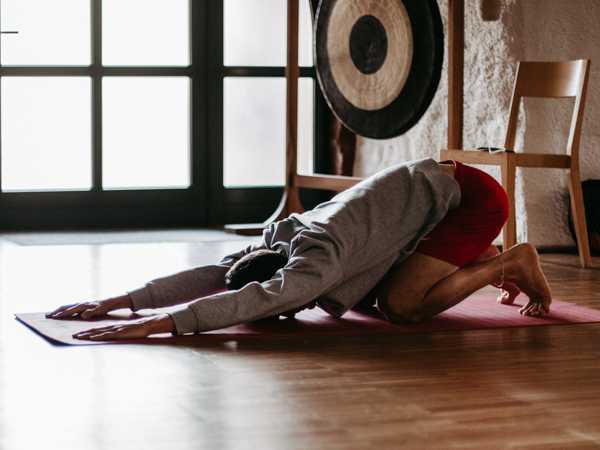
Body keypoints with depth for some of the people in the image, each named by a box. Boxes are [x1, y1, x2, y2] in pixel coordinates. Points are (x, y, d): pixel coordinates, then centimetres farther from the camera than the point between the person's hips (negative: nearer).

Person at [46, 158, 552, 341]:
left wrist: (153, 325, -50)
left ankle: (513, 262, 1)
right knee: (368, 295, 13)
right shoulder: (279, 240, -8)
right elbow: (211, 275, -10)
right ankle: (483, 262, 26)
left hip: (467, 195, -9)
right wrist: (115, 302, -18)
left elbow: (253, 301, -45)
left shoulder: (316, 262, -32)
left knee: (400, 304, -20)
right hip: (425, 183, 9)